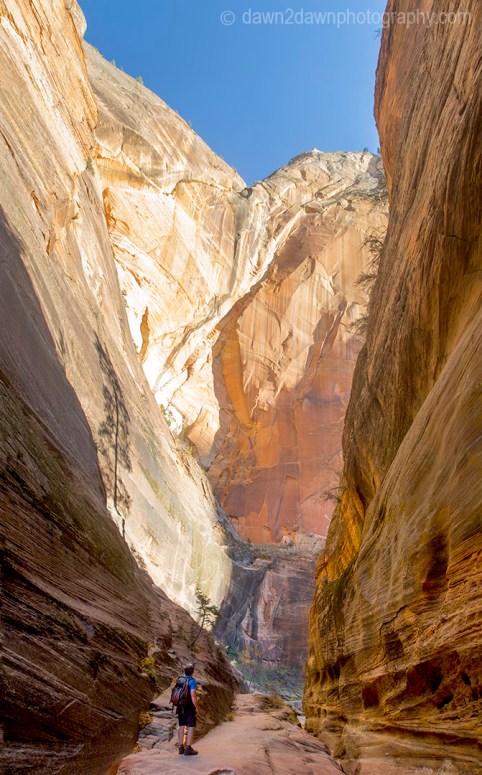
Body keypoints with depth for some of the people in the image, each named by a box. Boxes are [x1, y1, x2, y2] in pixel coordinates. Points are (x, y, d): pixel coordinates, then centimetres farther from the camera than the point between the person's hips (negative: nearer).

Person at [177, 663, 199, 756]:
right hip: (189, 706, -7)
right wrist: (196, 707, -12)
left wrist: (178, 705, 18)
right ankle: (188, 749, -1)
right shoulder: (192, 681, -15)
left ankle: (181, 747, 18)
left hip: (180, 706, 7)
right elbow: (193, 695, -21)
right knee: (191, 726, 0)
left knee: (181, 726, 13)